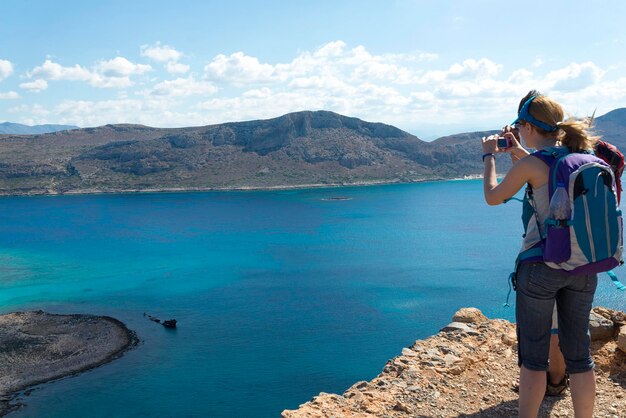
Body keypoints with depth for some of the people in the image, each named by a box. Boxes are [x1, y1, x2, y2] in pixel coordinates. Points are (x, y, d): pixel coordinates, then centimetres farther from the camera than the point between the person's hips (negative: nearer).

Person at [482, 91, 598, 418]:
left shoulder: (530, 164, -11)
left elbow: (493, 197, 3)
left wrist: (489, 157, 16)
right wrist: (519, 153, 25)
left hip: (541, 265, -5)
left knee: (533, 354, 6)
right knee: (579, 353, 14)